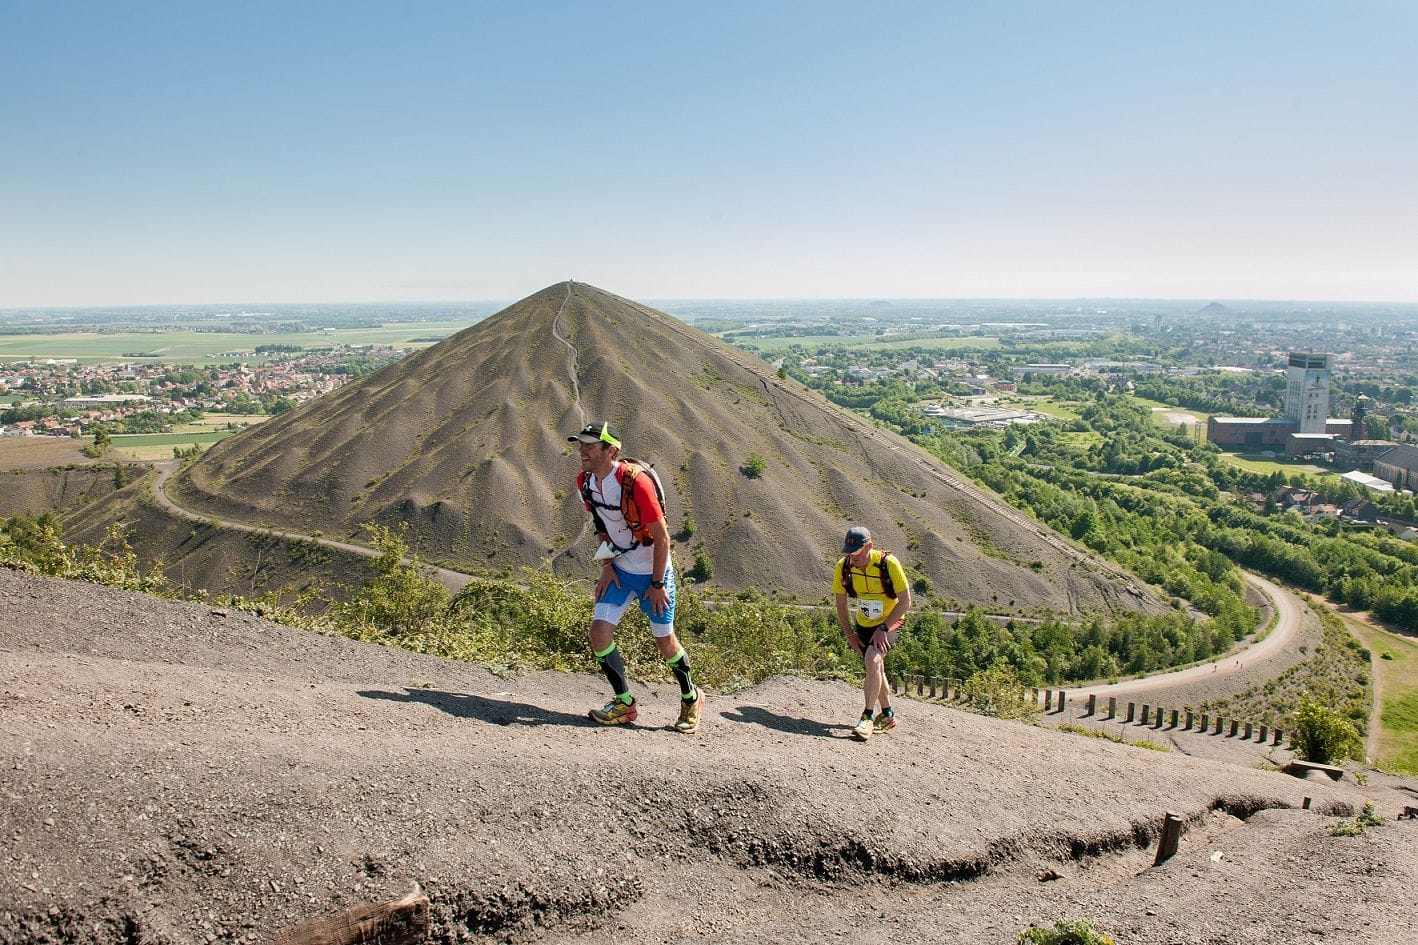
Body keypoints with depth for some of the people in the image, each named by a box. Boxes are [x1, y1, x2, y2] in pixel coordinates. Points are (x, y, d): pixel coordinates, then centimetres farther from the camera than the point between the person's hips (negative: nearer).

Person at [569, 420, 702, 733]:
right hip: (619, 570, 6)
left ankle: (691, 699, 30)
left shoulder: (636, 482, -27)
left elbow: (662, 537, -20)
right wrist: (607, 566, 1)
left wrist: (657, 584, -16)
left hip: (653, 572, -6)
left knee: (665, 642, 5)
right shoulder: (585, 482, -6)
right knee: (599, 631, -8)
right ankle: (625, 704, 9)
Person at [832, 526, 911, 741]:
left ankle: (867, 718, -17)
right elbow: (841, 604, -1)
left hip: (890, 621, -5)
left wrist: (882, 628, -22)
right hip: (864, 624, 5)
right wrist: (849, 634, -5)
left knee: (872, 660, -25)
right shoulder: (843, 567, -16)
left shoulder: (888, 563, -28)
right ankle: (887, 715, 35)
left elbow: (905, 602, -20)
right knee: (875, 667, 15)